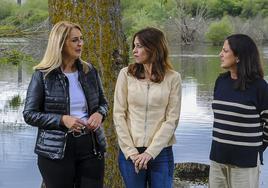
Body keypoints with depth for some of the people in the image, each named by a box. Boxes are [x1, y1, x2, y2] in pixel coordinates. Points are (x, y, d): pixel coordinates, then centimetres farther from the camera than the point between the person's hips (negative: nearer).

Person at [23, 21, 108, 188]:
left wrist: (99, 114, -7)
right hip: (57, 150, -3)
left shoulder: (90, 71, 7)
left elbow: (103, 103, 17)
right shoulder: (43, 75, -5)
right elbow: (29, 114, -6)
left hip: (91, 146, 3)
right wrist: (62, 120, -18)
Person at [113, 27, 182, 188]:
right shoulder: (126, 74, 0)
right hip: (130, 152, 1)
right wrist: (131, 151, -9)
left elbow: (172, 120, -5)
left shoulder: (173, 78, -2)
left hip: (161, 152, -1)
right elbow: (119, 115, -1)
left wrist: (150, 152, -12)